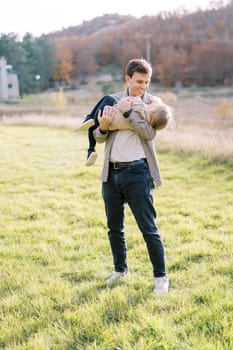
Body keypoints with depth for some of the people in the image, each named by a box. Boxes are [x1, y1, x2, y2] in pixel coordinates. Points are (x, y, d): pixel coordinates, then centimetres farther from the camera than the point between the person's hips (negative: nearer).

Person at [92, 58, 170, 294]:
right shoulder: (112, 100, 7)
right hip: (112, 172, 4)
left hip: (137, 172, -4)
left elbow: (149, 133, -16)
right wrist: (103, 128, -13)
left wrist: (129, 112, -21)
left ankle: (161, 277, 9)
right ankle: (120, 269, 34)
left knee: (149, 228, -3)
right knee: (114, 227, 16)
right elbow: (98, 137, 8)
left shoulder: (152, 103, 0)